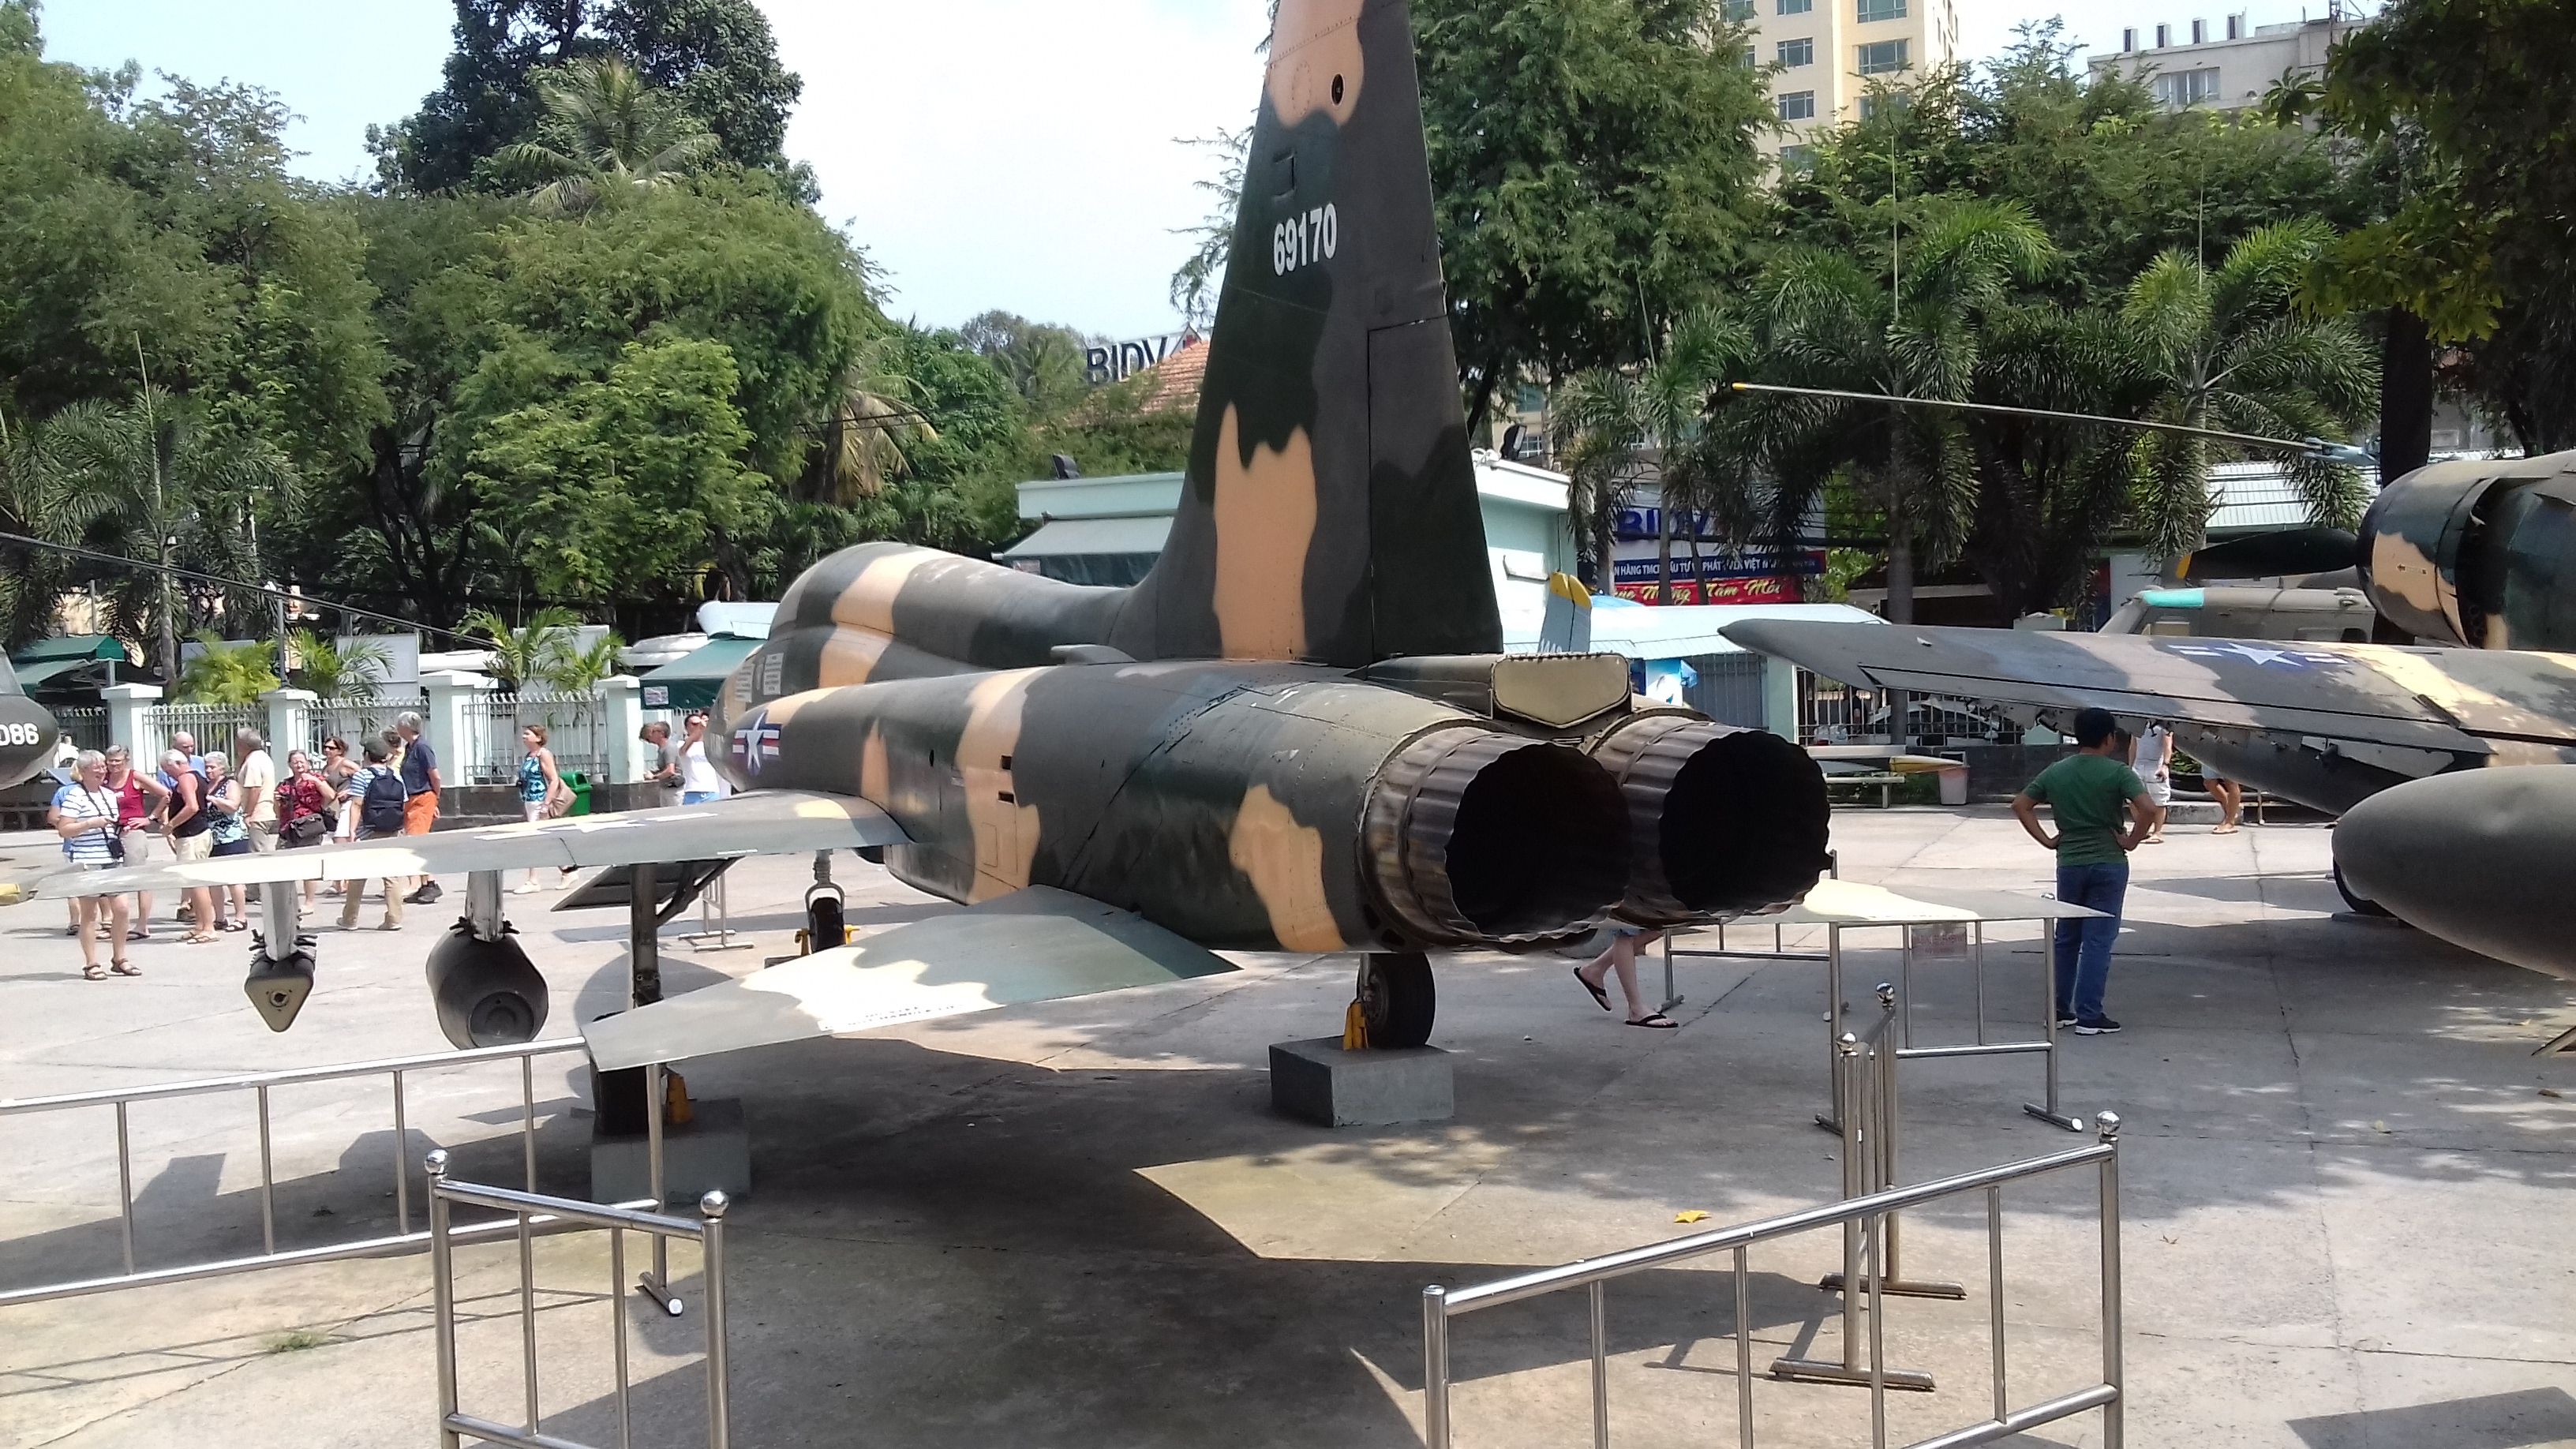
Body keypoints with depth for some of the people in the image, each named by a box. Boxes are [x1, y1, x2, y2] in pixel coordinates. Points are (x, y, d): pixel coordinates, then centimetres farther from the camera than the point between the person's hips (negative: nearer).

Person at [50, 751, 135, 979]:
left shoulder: (110, 794, 15)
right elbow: (64, 830, -13)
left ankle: (119, 959, 16)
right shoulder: (74, 796, -8)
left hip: (112, 860, 7)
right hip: (87, 863, -7)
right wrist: (92, 823, -22)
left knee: (121, 909, 4)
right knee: (89, 913, 0)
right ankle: (91, 965, 6)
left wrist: (120, 831, 9)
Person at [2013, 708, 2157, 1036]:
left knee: (2066, 938, 16)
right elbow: (2148, 809, -23)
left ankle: (2060, 1010, 20)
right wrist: (2131, 841, -10)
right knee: (2098, 941, 0)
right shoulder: (2118, 772, -10)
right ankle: (2089, 1016, 1)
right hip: (2108, 864, -4)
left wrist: (2046, 840, 7)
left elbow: (2020, 805, 7)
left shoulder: (2055, 772, 4)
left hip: (2069, 864, 4)